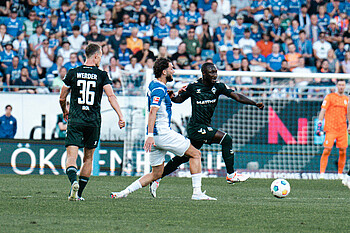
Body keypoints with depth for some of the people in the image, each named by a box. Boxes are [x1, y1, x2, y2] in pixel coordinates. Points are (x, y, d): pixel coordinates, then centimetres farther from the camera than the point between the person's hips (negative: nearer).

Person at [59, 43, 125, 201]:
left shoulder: (73, 73, 4)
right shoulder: (101, 75, 0)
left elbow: (62, 98, 10)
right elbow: (111, 96, -11)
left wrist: (65, 111, 29)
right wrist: (121, 117, -13)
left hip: (75, 120, 0)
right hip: (94, 121, 0)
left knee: (71, 156, -7)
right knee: (88, 158, 14)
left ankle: (73, 182, -35)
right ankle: (79, 193, 15)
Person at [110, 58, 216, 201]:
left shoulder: (153, 85, 17)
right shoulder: (159, 89, -13)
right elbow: (153, 111, -24)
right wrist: (150, 135, -31)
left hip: (156, 135, 10)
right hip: (162, 134, -10)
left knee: (156, 174, 11)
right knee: (195, 154, 0)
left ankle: (124, 192, 4)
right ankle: (197, 193, -3)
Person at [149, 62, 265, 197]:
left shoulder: (218, 87, 2)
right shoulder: (193, 87, -7)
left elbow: (236, 96, -5)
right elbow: (180, 99, 7)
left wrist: (255, 104, -16)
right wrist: (172, 97, -15)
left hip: (205, 128, 6)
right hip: (196, 127, -6)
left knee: (183, 157, 13)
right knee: (226, 139, -20)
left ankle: (156, 179, 23)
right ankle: (231, 175, -14)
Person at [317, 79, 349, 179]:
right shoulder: (329, 97, 1)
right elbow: (323, 110, -3)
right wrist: (319, 123, -12)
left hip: (343, 129, 4)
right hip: (331, 129, -4)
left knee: (343, 152, 2)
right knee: (327, 150, -11)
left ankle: (340, 174, 13)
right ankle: (322, 173, -9)